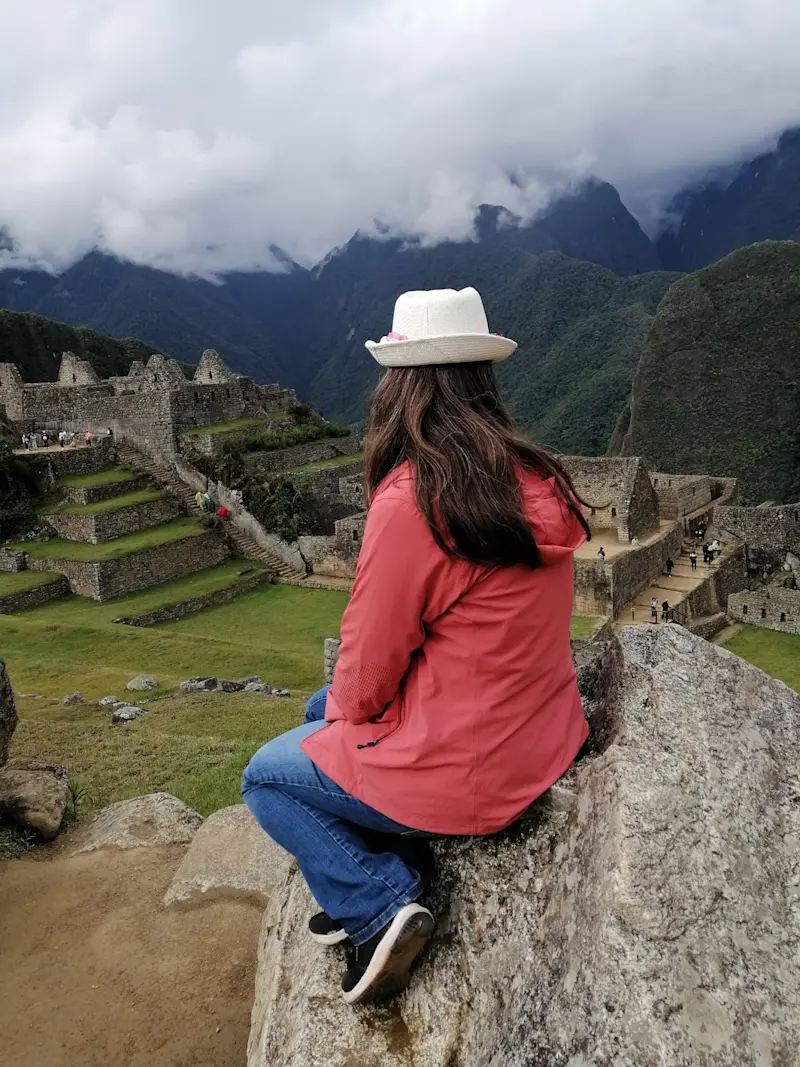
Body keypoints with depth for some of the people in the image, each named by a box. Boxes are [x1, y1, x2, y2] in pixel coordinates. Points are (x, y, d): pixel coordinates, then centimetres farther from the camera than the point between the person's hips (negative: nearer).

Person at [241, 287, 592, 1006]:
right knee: (322, 711, 25)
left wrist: (345, 705, 7)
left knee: (267, 778, 15)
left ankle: (380, 902, 4)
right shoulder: (539, 480, -2)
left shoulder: (410, 502, -26)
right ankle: (366, 889, 25)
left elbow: (369, 662, -17)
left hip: (465, 775, -8)